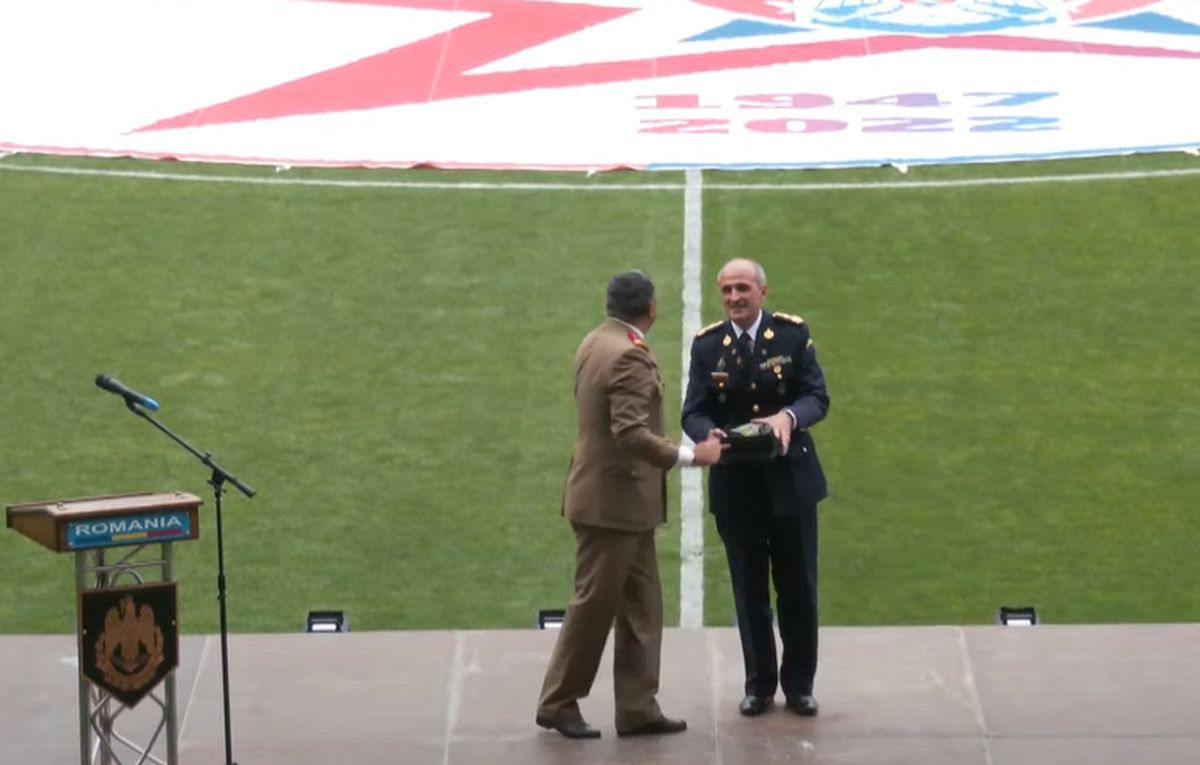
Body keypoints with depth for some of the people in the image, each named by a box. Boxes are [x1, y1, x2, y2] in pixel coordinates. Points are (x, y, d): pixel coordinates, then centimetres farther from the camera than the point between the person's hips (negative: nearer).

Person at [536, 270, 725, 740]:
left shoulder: (595, 343, 9)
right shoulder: (628, 356, -21)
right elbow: (631, 434, -28)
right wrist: (689, 456, -24)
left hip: (624, 501, 10)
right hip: (613, 501, -10)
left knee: (641, 605, 11)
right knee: (595, 604, 0)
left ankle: (637, 708, 14)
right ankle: (558, 704, 10)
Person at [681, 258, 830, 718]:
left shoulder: (792, 334, -3)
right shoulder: (706, 344, 0)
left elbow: (817, 397, -8)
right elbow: (693, 412, -4)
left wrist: (788, 417, -29)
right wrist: (708, 435, -27)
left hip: (790, 478, -1)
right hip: (735, 485, 1)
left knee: (798, 588, 7)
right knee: (749, 590, 8)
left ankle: (799, 684, 20)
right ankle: (759, 684, 20)